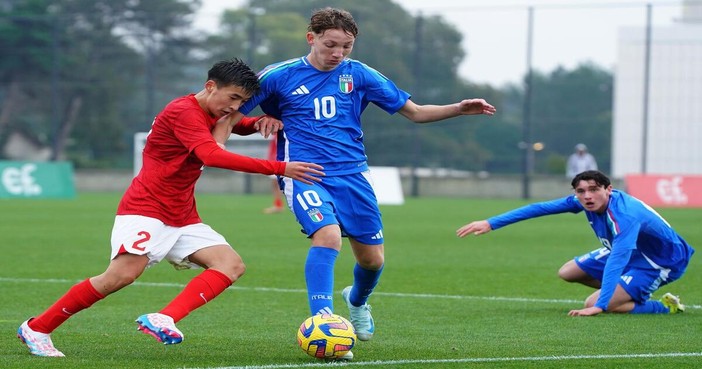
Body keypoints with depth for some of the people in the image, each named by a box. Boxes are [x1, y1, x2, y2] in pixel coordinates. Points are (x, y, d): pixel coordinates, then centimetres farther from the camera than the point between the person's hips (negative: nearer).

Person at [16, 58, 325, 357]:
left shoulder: (210, 115, 15)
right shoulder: (183, 112, -15)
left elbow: (241, 125, 36)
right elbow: (212, 156, -30)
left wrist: (260, 123, 8)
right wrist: (280, 169, -32)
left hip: (183, 219, 9)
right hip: (146, 210, -9)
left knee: (232, 266, -10)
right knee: (123, 274, -25)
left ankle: (163, 320, -28)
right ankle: (36, 329, -10)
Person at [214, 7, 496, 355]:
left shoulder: (359, 74, 3)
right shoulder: (279, 76, -4)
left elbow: (414, 112, 7)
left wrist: (459, 109, -7)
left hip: (352, 174, 4)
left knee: (373, 259, 6)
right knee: (328, 235, -30)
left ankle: (357, 301, 41)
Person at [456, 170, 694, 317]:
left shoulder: (625, 215, -37)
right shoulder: (583, 201, -14)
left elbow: (617, 260, -45)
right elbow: (540, 209, -10)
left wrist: (599, 306, -52)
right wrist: (490, 224, -11)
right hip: (632, 252, 9)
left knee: (593, 304, -20)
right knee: (567, 272, 11)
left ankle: (666, 308, -7)